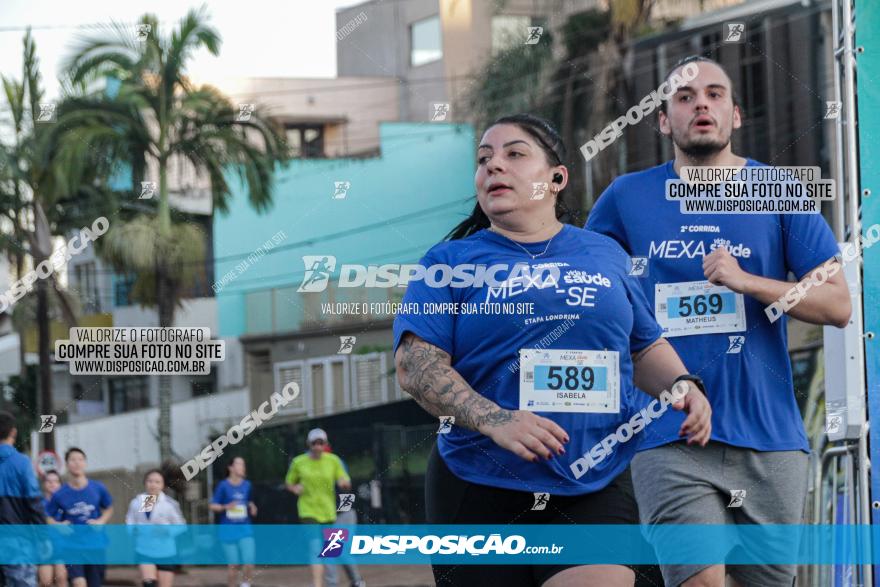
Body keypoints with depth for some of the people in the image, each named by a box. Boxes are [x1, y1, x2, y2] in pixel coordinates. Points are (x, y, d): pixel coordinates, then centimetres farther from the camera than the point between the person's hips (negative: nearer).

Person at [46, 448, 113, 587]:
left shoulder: (98, 488, -3)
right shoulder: (60, 494, -7)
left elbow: (109, 509, 13)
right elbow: (48, 517, 6)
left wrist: (101, 521, -6)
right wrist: (59, 525, -13)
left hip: (96, 545, 2)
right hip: (73, 545, -2)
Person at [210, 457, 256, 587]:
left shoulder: (247, 485, 6)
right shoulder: (223, 485, -4)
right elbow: (213, 506, -2)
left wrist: (252, 507, -3)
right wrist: (226, 507, -20)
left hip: (245, 529, 2)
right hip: (228, 529, -2)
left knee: (249, 564, -10)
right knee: (233, 565, -1)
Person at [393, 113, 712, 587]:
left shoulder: (605, 255, 15)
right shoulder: (450, 262, 5)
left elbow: (645, 347, 25)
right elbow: (415, 365, -7)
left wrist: (681, 387, 2)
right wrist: (496, 422, -21)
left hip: (595, 493, 1)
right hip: (480, 492, -1)